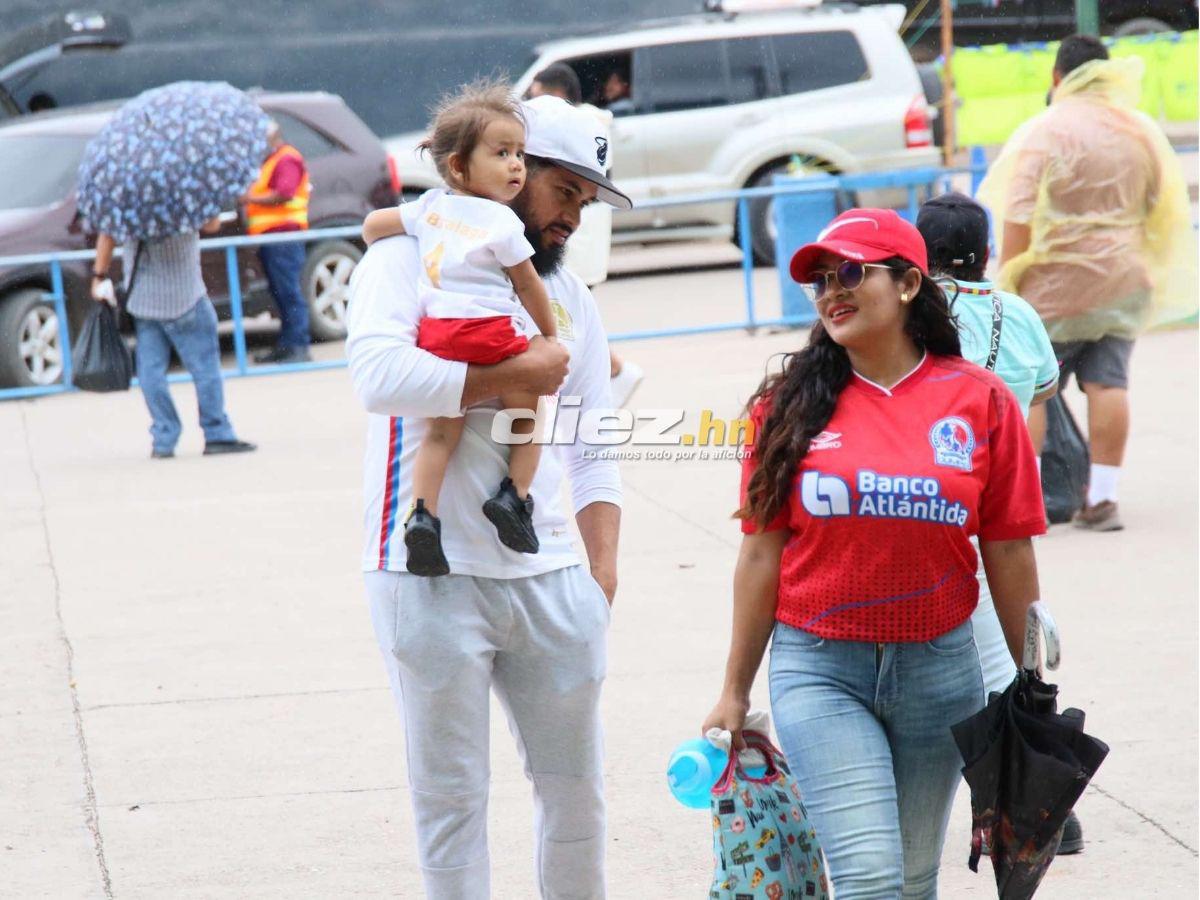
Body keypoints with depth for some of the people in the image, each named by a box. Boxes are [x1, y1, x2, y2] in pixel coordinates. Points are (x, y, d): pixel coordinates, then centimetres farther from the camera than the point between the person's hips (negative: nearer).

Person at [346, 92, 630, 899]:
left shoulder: (570, 298, 17)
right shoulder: (410, 262, -3)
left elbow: (593, 452, 16)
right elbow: (381, 375, -22)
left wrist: (604, 568, 4)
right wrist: (516, 375, -15)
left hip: (547, 577, 5)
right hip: (431, 577, -5)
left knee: (576, 784, 11)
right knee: (452, 794, 1)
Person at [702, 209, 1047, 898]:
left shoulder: (980, 401, 0)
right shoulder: (792, 404, 0)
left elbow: (1009, 556, 4)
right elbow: (762, 556, 3)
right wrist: (735, 692, 5)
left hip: (939, 667, 2)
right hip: (820, 669, -1)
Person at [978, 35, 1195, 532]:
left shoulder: (1045, 131, -11)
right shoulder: (1141, 131, 7)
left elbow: (1019, 217, -14)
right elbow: (1163, 207, 14)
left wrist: (1008, 280, -9)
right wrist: (1147, 270, 23)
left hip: (1056, 284, -5)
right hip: (1123, 279, 5)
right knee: (1108, 383, 4)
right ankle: (1102, 497, 1)